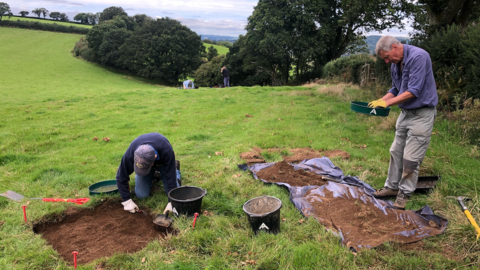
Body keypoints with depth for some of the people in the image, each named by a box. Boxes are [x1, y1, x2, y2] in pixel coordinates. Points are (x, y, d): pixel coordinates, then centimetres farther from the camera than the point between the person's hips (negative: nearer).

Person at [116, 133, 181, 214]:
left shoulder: (167, 151, -44)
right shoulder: (130, 153, -38)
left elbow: (170, 177, -37)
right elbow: (121, 177, -24)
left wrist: (171, 202, -39)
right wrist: (127, 201, -26)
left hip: (162, 163, -1)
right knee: (142, 195, -9)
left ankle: (175, 167, 19)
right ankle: (151, 177, 20)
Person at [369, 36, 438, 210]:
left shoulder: (418, 57, -20)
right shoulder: (395, 64, 5)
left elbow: (414, 91, -24)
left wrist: (388, 103, -21)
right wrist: (380, 101, -1)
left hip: (422, 115, -8)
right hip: (405, 113, 8)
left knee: (411, 157, -2)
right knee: (396, 152, 13)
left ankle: (405, 193, 12)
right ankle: (392, 187, 25)